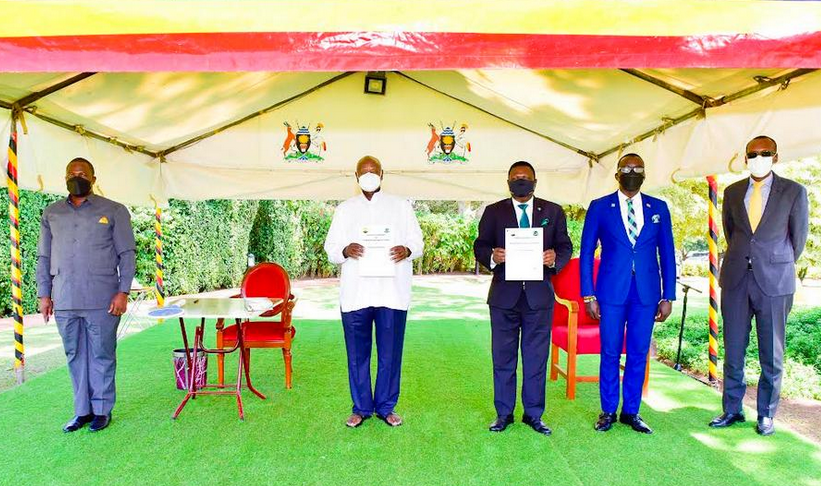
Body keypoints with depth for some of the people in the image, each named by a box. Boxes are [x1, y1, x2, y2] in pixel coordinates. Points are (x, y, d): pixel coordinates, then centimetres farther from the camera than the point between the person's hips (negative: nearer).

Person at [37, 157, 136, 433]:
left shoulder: (114, 211, 2)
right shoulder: (51, 214, 13)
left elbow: (127, 254, -1)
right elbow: (43, 257, 16)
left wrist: (123, 291, -8)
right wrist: (44, 294, 8)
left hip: (102, 300, -3)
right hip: (64, 301, 4)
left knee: (102, 356, 4)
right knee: (75, 356, 11)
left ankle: (102, 410, 17)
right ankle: (82, 410, 23)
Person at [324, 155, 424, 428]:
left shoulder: (401, 206, 11)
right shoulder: (344, 209, 14)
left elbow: (418, 242, 9)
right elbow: (330, 249, 10)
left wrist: (407, 250, -14)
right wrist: (345, 251, -13)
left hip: (392, 292, 0)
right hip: (354, 293, 1)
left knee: (390, 352, 5)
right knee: (357, 353, 7)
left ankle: (386, 406, 22)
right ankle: (361, 407, 23)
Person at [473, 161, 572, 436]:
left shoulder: (553, 211, 9)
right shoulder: (493, 212, 7)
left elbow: (566, 246, 7)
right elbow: (480, 246, 3)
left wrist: (555, 258, -15)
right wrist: (492, 256, -19)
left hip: (539, 294, 1)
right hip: (504, 295, 0)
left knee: (537, 357, 8)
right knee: (503, 357, 8)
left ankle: (533, 414, 23)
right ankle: (504, 413, 23)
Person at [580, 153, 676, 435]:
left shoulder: (659, 208, 9)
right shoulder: (600, 207, 2)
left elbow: (667, 254, 9)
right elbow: (586, 252, 1)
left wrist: (668, 296, 4)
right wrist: (588, 295, -4)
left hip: (647, 293, 2)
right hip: (612, 291, -2)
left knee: (639, 354, 9)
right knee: (610, 353, 5)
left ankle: (631, 411, 24)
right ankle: (608, 411, 21)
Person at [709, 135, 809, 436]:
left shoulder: (793, 191, 1)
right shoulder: (732, 192, 8)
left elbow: (798, 237, 10)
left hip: (774, 281, -2)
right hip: (736, 279, 2)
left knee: (772, 354, 6)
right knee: (733, 349, 7)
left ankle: (766, 414, 21)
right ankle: (732, 410, 19)